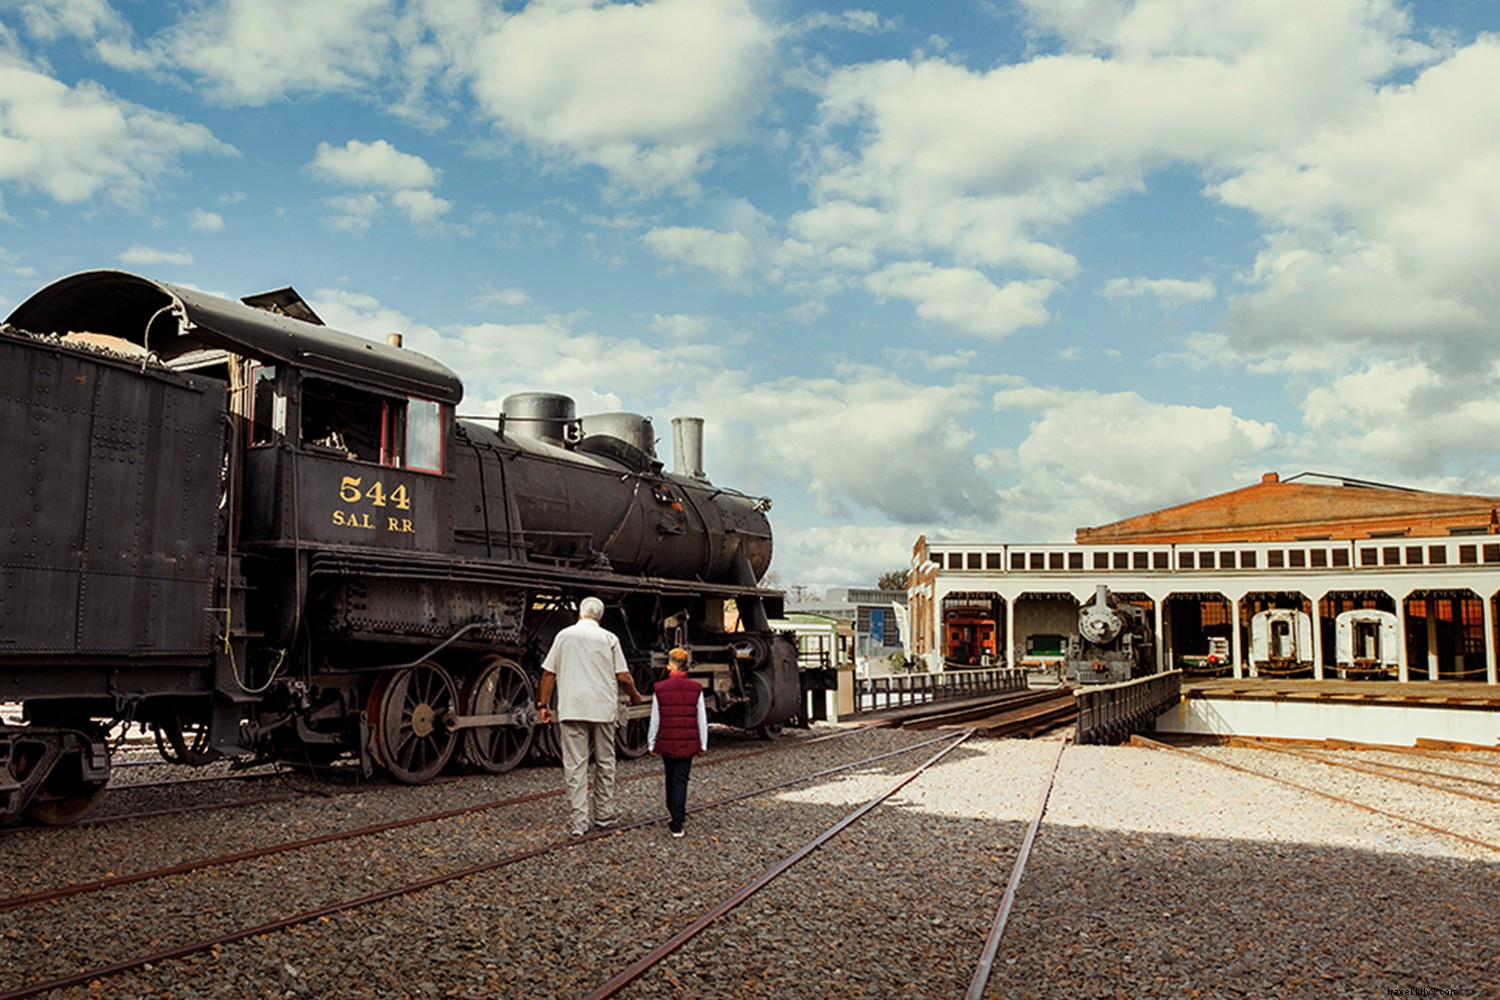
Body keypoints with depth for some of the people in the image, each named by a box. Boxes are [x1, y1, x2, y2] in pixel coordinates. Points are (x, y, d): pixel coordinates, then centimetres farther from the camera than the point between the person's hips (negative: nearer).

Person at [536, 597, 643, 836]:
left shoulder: (565, 635, 4)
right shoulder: (609, 638, 3)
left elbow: (549, 672, 3)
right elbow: (623, 677, -1)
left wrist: (543, 704, 11)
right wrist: (634, 696, 17)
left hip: (572, 709, -1)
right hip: (603, 709, 1)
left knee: (575, 766, 0)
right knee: (605, 763, 14)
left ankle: (578, 822, -2)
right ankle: (604, 816, 21)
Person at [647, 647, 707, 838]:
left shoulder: (660, 689, -5)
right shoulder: (696, 689, -4)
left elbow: (655, 719, -1)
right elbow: (701, 719, 0)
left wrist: (651, 743, 10)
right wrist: (703, 744, 9)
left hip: (666, 742, 1)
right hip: (688, 743, -1)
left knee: (670, 777, 19)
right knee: (681, 779, 1)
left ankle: (674, 812, 33)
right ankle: (677, 823, -7)